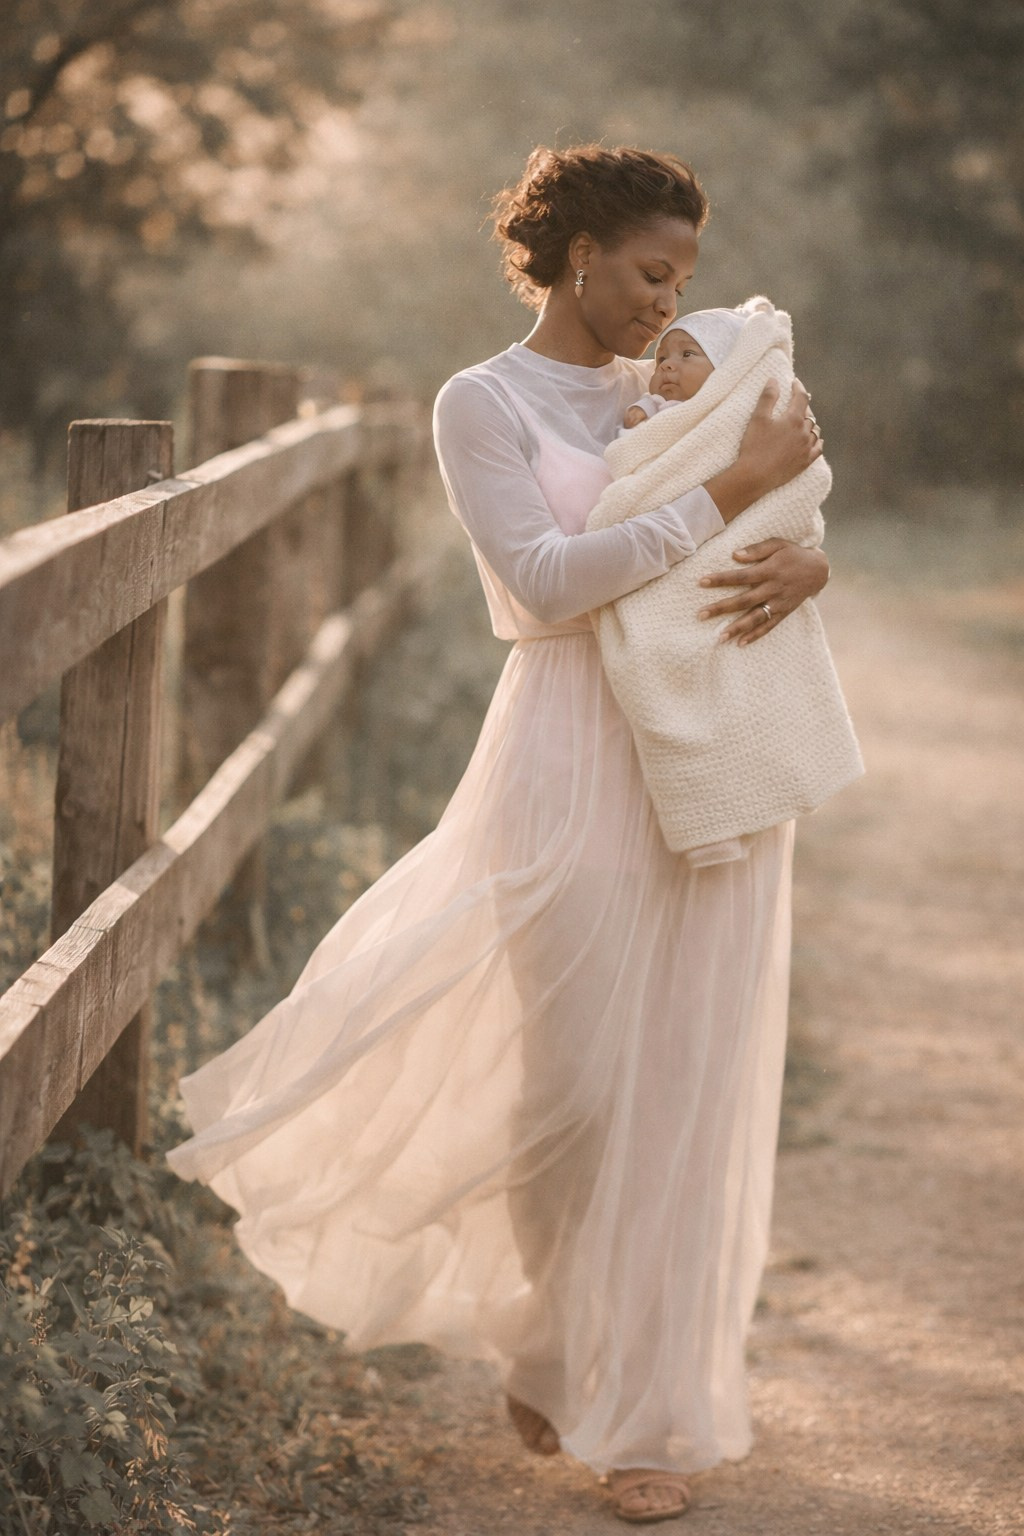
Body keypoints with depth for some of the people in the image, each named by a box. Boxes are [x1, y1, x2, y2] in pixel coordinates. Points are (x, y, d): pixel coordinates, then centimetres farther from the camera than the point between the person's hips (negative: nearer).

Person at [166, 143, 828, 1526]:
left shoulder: (673, 396, 14)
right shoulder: (483, 405, -2)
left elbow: (791, 525, 13)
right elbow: (546, 579, -16)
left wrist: (805, 561, -11)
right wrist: (729, 493, -18)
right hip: (575, 765, -5)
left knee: (684, 1086, 5)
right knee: (571, 1083, 1)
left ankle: (649, 1408, 17)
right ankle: (551, 1341, 29)